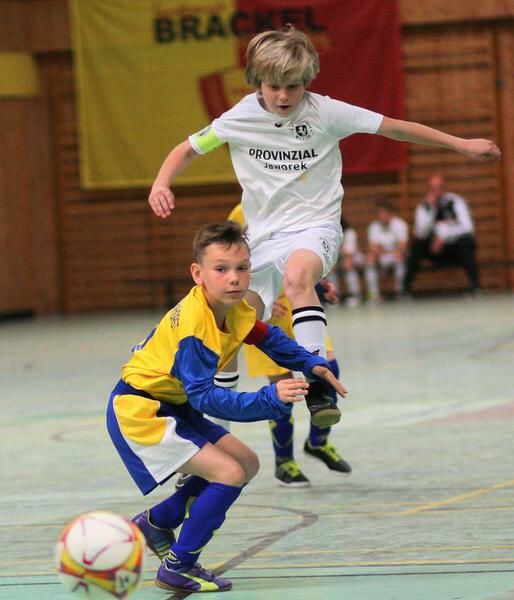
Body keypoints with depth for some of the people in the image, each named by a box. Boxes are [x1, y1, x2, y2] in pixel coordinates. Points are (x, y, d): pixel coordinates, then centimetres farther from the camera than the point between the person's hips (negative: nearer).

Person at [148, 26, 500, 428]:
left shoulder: (325, 112, -9)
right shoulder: (240, 118, -4)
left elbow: (393, 127, -3)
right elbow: (187, 150, 10)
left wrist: (461, 144, 0)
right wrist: (161, 185, -10)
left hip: (314, 228, -4)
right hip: (262, 236, 4)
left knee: (297, 275, -38)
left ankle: (318, 384, -40)